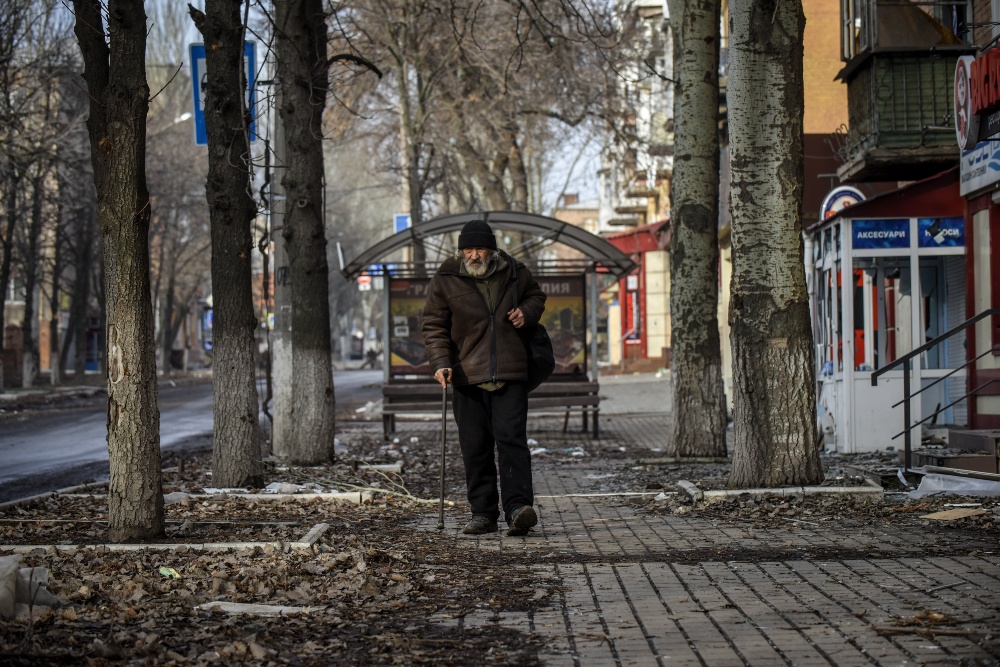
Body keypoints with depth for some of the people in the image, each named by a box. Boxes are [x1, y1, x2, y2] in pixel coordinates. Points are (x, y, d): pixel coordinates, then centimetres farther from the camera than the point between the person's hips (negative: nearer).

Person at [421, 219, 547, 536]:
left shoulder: (514, 272, 6)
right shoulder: (445, 280, 1)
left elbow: (536, 296, 25)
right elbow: (433, 326, 3)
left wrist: (527, 311, 2)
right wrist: (441, 362, -11)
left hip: (510, 375, 0)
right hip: (467, 376, 1)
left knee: (511, 439, -12)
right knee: (475, 448, 4)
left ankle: (518, 507, -17)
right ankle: (483, 513, 12)